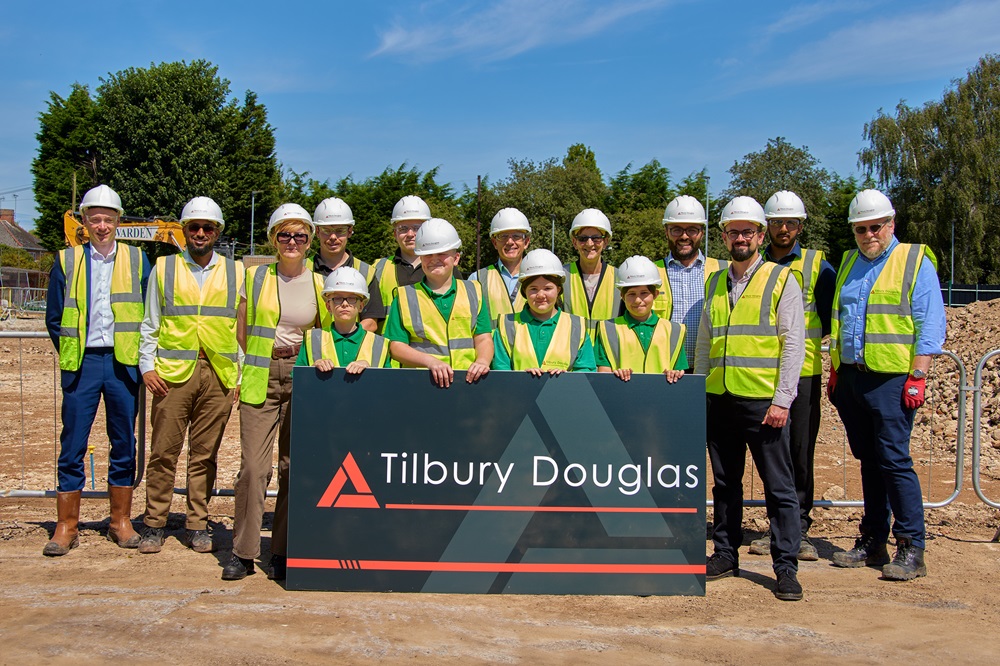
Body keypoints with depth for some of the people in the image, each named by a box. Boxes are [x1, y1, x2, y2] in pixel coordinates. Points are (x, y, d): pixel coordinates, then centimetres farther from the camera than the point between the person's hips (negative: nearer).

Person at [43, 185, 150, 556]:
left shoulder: (136, 260, 6)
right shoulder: (67, 261, 6)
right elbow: (53, 317, 10)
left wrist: (142, 356, 1)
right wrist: (70, 353, 4)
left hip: (123, 363, 0)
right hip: (81, 364, 0)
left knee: (125, 444, 7)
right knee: (72, 446, 1)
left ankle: (121, 521, 17)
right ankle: (66, 526, 11)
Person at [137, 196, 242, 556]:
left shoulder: (235, 272, 12)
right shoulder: (164, 268, 12)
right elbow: (150, 324, 12)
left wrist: (241, 375, 4)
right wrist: (147, 366, 1)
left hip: (218, 375, 0)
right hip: (172, 373, 0)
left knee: (205, 454, 5)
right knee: (164, 451, 1)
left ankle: (197, 525, 14)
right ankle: (154, 524, 12)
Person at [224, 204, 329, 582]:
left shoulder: (320, 284, 7)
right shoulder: (255, 278, 6)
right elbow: (241, 332, 12)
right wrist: (266, 354, 7)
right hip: (261, 379, -1)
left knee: (294, 467, 3)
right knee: (253, 466, -7)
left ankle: (284, 552, 14)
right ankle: (243, 552, 5)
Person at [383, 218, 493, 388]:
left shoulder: (473, 292, 18)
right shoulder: (406, 296, 11)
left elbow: (483, 338, 12)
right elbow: (396, 346, 4)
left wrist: (482, 361, -9)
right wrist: (431, 362, -12)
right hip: (419, 382, -2)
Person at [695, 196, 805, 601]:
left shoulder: (781, 280, 0)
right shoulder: (714, 284, 14)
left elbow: (794, 343, -5)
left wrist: (782, 400, -12)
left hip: (763, 401, -5)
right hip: (719, 400, 5)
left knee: (779, 486, -1)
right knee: (725, 483, 12)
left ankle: (786, 567, 7)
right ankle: (725, 555, 23)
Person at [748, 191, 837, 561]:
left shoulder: (817, 266, 6)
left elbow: (831, 318, 8)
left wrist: (799, 335, 0)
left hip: (804, 373, -1)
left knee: (801, 452, -1)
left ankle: (799, 530, 8)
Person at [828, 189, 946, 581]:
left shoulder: (915, 262, -1)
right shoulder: (849, 264, 17)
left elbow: (931, 324, -7)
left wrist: (918, 376, -14)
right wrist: (835, 371, 16)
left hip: (891, 379, -6)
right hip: (851, 377, 6)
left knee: (894, 460, -8)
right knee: (868, 460, 11)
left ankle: (911, 549, 0)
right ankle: (872, 542, 18)